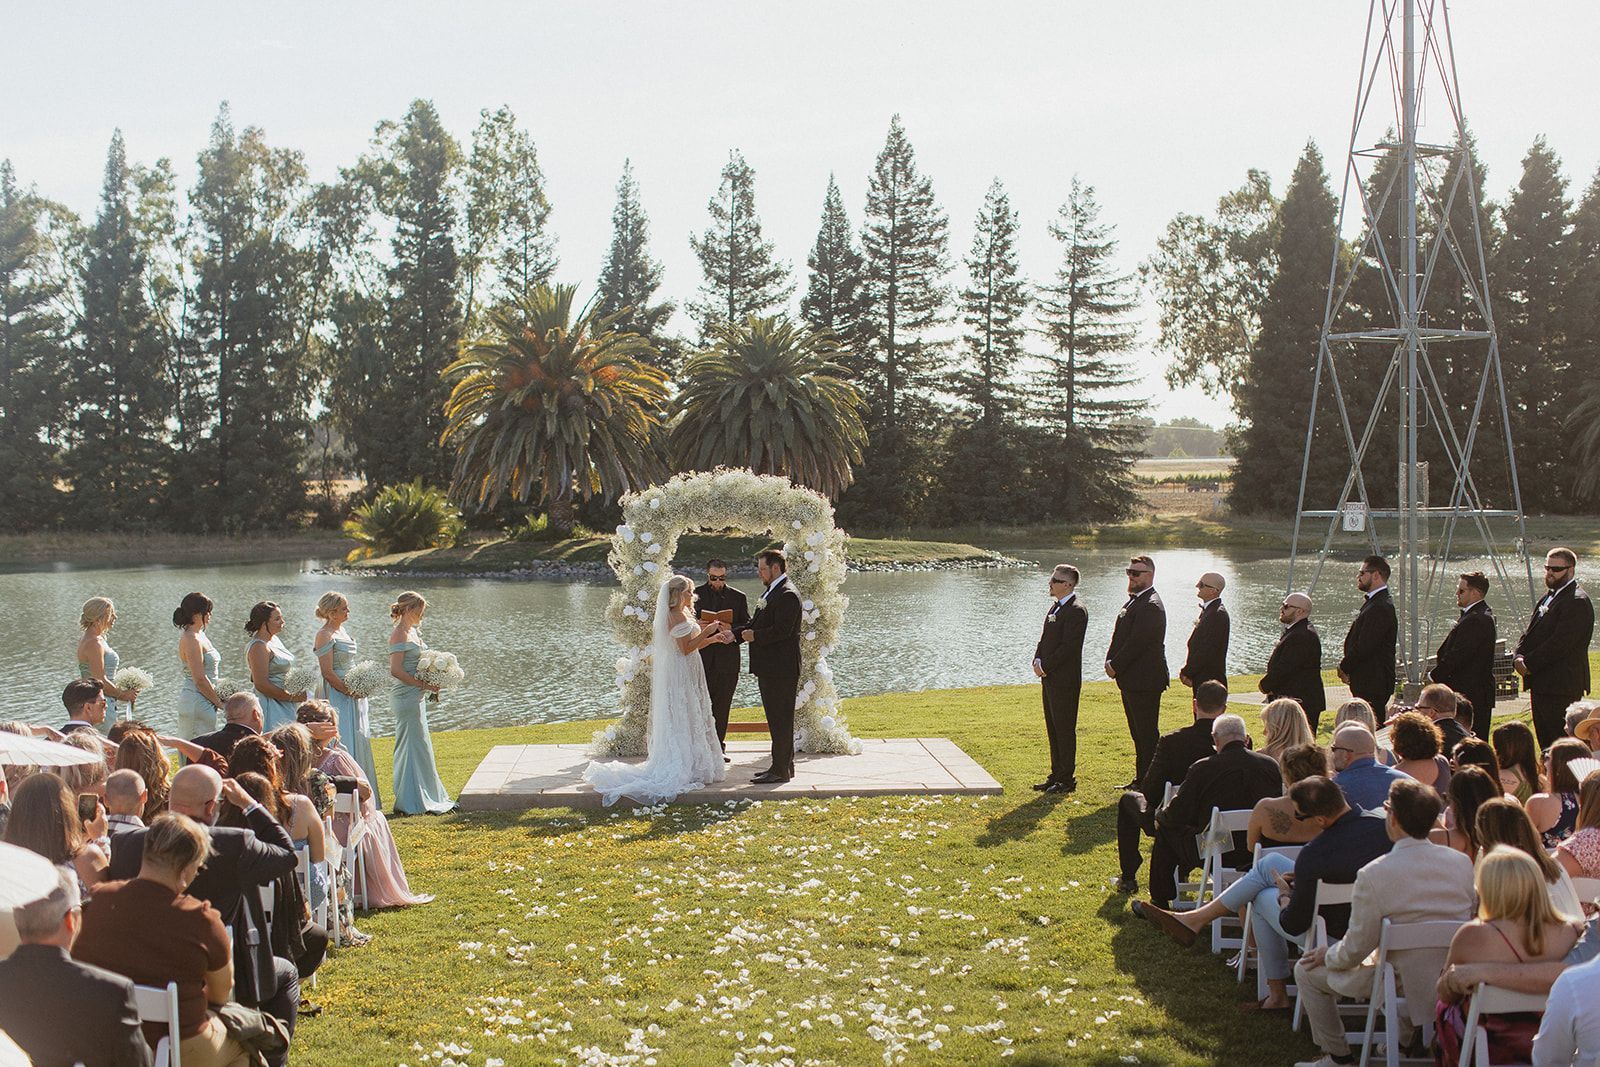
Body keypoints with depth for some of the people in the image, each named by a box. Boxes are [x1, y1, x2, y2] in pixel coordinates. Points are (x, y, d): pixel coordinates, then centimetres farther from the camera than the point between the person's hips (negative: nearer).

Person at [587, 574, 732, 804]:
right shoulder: (678, 616, -17)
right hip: (682, 675, -10)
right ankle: (687, 769, 0)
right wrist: (707, 631, -16)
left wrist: (713, 637, 9)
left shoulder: (678, 614, 14)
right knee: (684, 722, -4)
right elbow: (686, 648, -20)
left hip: (680, 675, 10)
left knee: (677, 723, 13)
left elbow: (690, 644, 18)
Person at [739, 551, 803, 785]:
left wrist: (754, 636, -13)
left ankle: (781, 770, -3)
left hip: (781, 669, -10)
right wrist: (737, 633, 3)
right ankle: (784, 765, 23)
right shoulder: (772, 592, 17)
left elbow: (781, 630, -23)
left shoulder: (787, 595, -16)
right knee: (777, 719, 16)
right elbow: (758, 625, 17)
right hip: (770, 668, 10)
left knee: (780, 720, -6)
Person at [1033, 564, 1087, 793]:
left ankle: (1067, 779, 3)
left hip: (1065, 681, -10)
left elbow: (1069, 647, -20)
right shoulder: (1055, 607, 16)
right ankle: (1056, 775, 22)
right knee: (1053, 729, 14)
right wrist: (1038, 661, 2)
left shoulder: (1076, 611, -14)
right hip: (1050, 679, 10)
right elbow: (1044, 639, 19)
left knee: (1065, 730, -3)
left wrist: (1045, 667, -15)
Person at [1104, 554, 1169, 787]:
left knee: (1147, 733, -5)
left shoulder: (1151, 606, -17)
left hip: (1145, 680, -10)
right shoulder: (1134, 600, 16)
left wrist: (1115, 666, -13)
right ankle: (1141, 779, 23)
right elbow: (1120, 637, 17)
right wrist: (1111, 662, 3)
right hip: (1131, 680, 10)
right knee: (1139, 733, 16)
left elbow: (1136, 643, -21)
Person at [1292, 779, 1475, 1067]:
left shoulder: (1373, 875, -20)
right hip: (1457, 983, 6)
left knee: (1307, 971, 16)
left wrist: (1328, 954, 10)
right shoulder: (1463, 863, -6)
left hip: (1407, 986, -5)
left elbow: (1355, 949, -13)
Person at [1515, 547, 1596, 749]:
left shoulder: (1577, 602, -14)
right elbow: (1530, 632, 16)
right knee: (1545, 742, 13)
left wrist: (1528, 664, -15)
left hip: (1562, 687, -10)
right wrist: (1518, 657, -2)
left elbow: (1560, 643, -20)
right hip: (1541, 685, 10)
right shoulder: (1549, 596, 17)